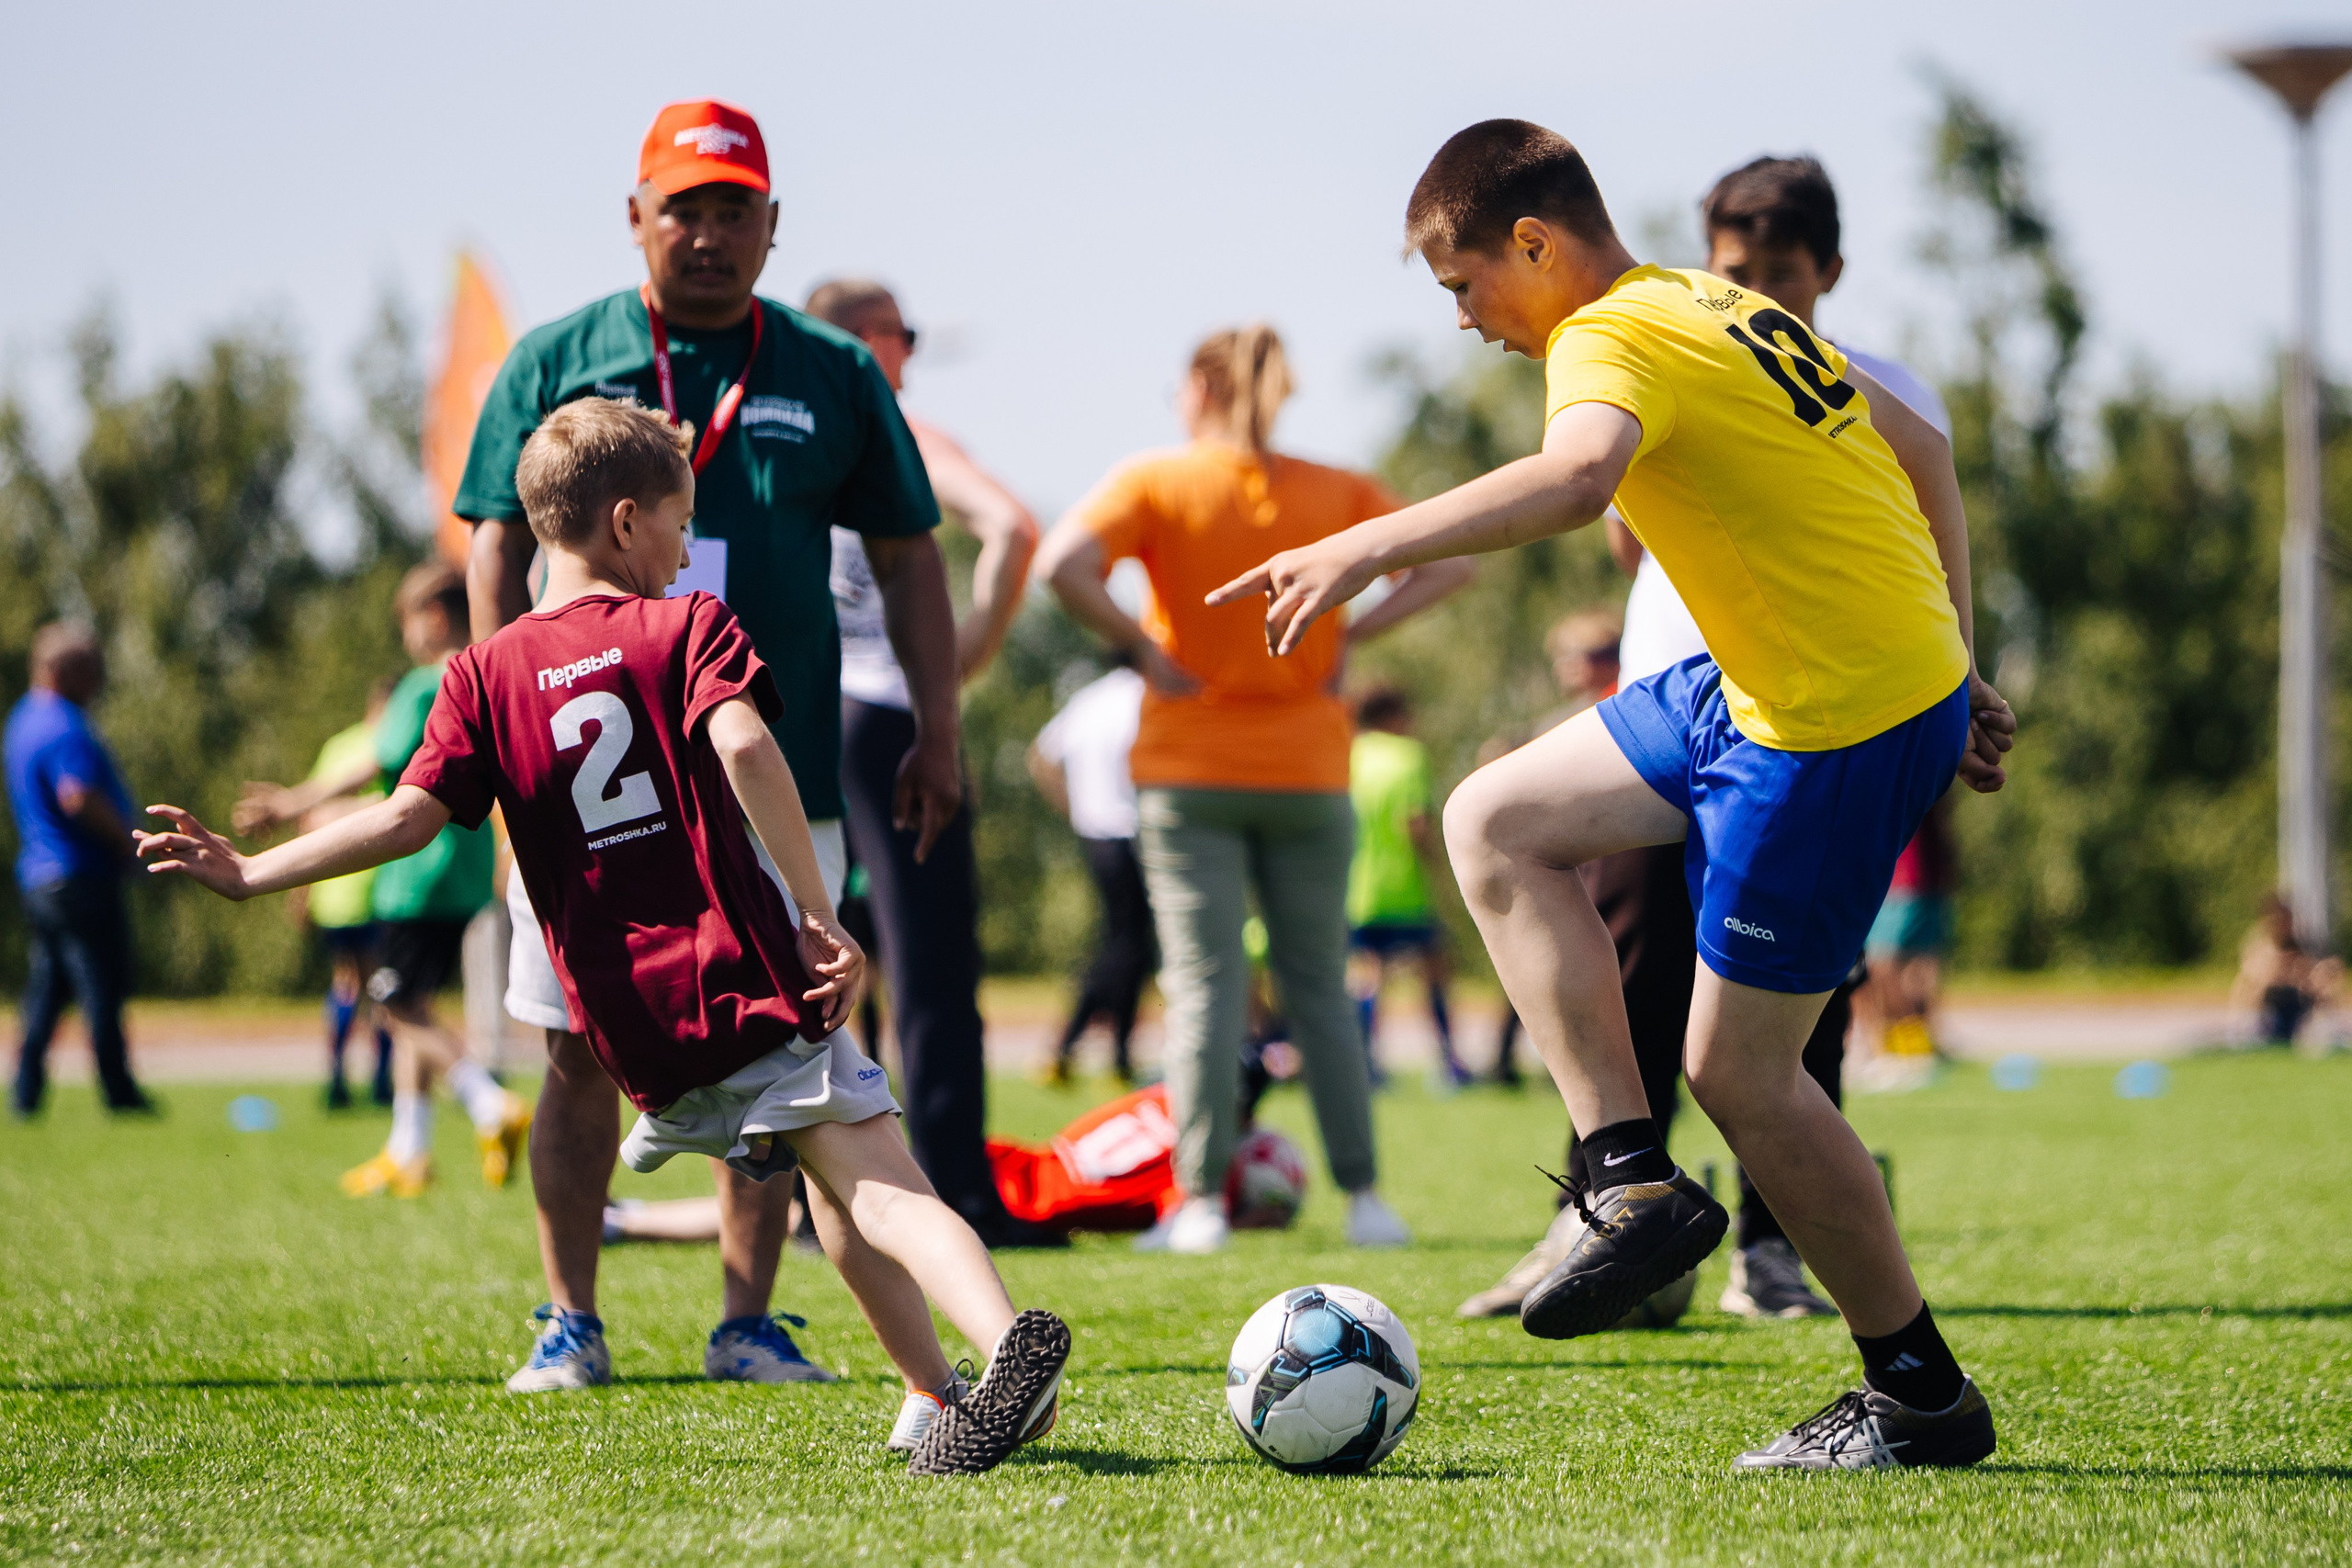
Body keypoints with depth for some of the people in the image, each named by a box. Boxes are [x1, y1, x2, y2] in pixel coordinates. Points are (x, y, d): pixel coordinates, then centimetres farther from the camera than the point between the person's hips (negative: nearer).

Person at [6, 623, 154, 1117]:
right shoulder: (65, 729, -18)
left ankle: (26, 1091, 10)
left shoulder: (26, 715, 15)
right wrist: (128, 840, -19)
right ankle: (118, 1091, 2)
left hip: (35, 875, 10)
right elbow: (79, 797, -30)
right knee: (102, 986, -3)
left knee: (47, 990, 12)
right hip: (81, 879, -10)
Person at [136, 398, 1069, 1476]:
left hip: (634, 1021, 3)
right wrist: (818, 915, -16)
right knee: (871, 1177, -13)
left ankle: (937, 1397, 12)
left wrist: (253, 874, 7)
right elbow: (743, 746, -16)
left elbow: (410, 816, 0)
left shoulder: (486, 676, 10)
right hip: (751, 974, -3)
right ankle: (1003, 1338, -37)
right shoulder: (688, 627, 2)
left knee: (830, 1179, 20)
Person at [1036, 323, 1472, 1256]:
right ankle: (1363, 1197, 7)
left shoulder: (1156, 483, -4)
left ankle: (1200, 1203, -6)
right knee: (1319, 987, 10)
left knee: (1204, 983, -1)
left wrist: (1140, 647, -9)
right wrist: (1349, 632, -1)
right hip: (1309, 770, 2)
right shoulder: (1337, 495, 5)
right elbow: (1446, 565, 1)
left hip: (1189, 770, -2)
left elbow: (1064, 564, -19)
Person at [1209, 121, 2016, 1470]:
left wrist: (1371, 547, -47)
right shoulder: (1725, 309, 13)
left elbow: (1579, 473, -41)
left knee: (1739, 1069, 1)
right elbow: (1923, 449, 18)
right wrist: (1951, 669, 22)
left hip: (1841, 727, -10)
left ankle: (1922, 1397, 13)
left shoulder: (1611, 337, -16)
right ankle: (1633, 1181, 6)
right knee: (1499, 825, 10)